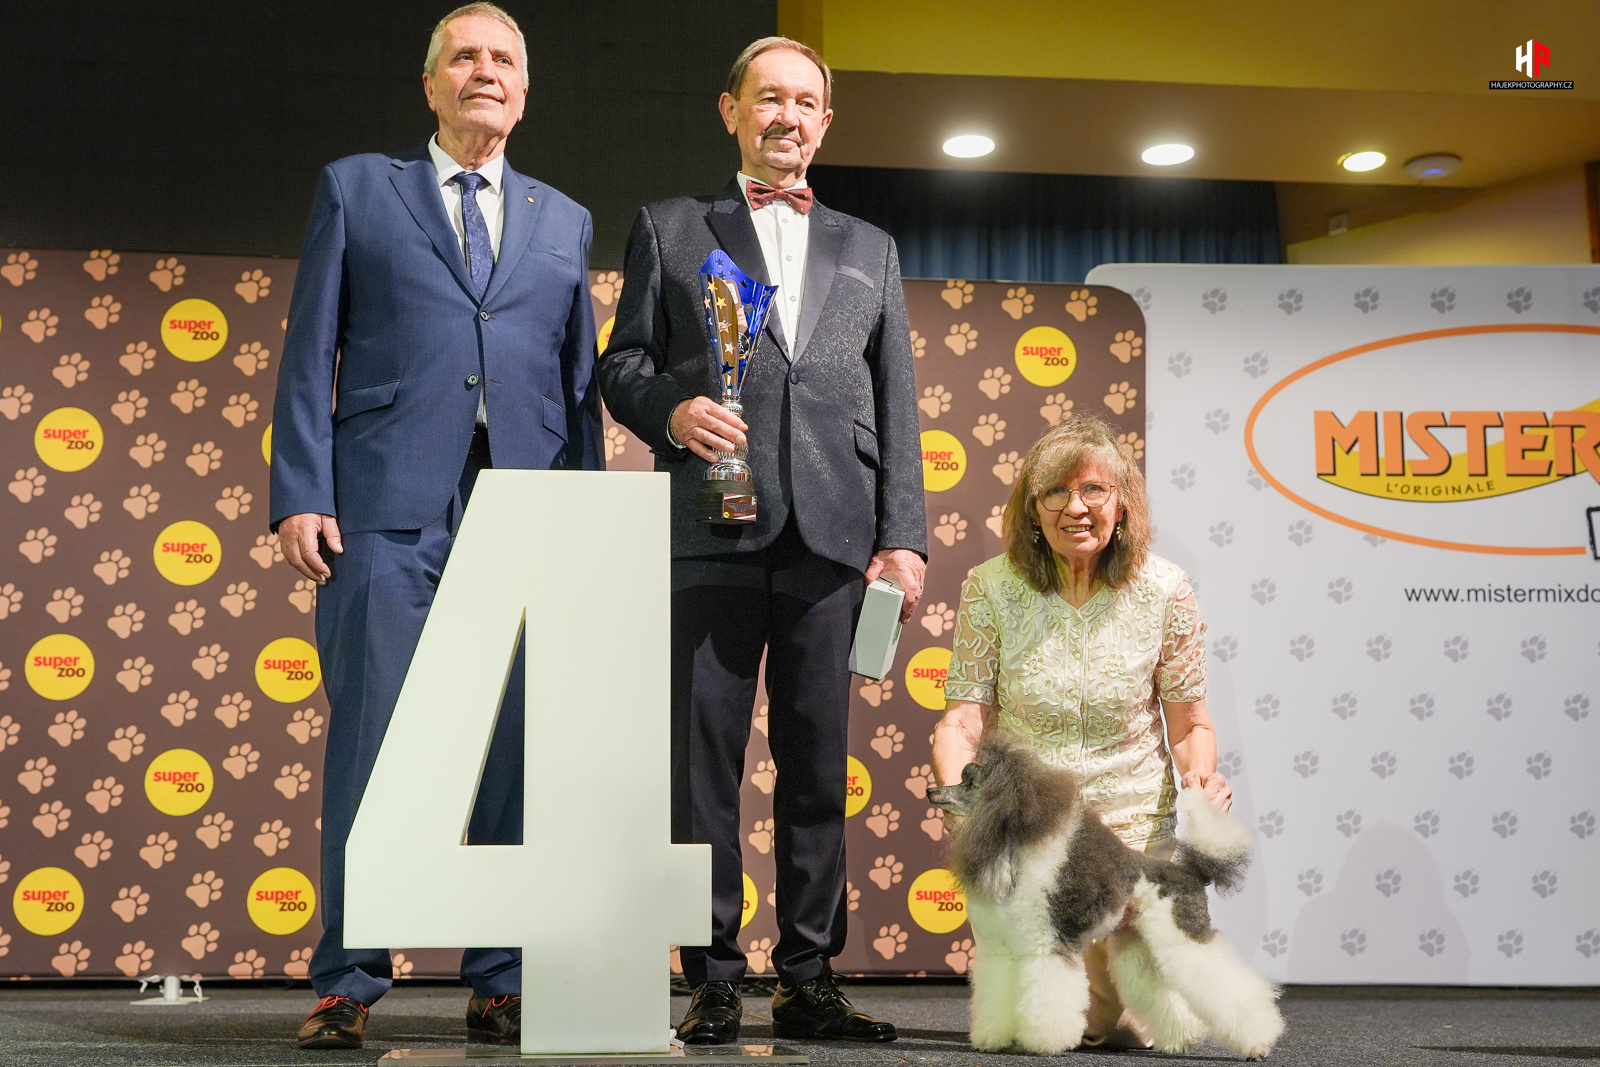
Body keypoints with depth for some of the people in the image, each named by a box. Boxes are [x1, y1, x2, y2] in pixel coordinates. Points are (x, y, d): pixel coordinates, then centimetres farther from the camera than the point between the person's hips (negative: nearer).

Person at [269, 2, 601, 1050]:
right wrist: (300, 492, -3)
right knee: (371, 739, -4)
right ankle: (349, 983, 4)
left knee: (518, 749, 0)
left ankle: (503, 983, 8)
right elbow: (311, 350, 8)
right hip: (387, 505, -2)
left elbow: (580, 381, 17)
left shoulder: (564, 222, 22)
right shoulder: (357, 188, 16)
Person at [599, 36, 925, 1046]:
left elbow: (898, 404, 15)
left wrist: (904, 536, 4)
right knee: (705, 753, -3)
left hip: (834, 533, 2)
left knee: (819, 757, 2)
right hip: (713, 528, -1)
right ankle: (715, 981, 4)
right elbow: (622, 364, 12)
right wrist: (671, 408, -12)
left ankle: (810, 979, 8)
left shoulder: (869, 249, 22)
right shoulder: (671, 229, 17)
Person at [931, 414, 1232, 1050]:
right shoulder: (991, 588, -7)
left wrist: (1201, 775, -20)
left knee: (1115, 1016, -12)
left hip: (1133, 825, 0)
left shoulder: (1163, 593, -6)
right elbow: (962, 719, -10)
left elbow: (1190, 723, 2)